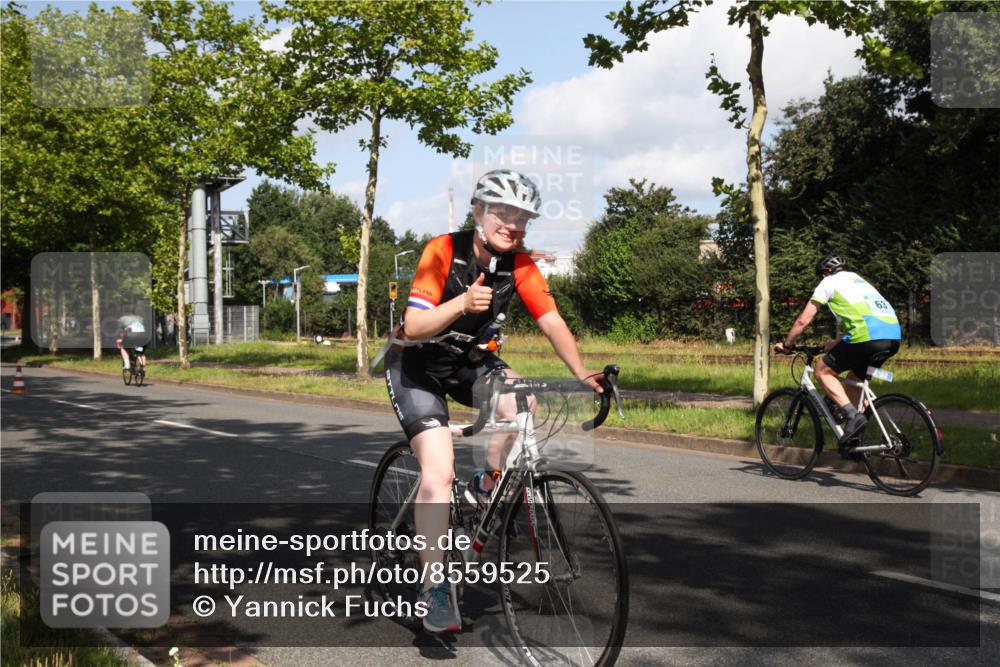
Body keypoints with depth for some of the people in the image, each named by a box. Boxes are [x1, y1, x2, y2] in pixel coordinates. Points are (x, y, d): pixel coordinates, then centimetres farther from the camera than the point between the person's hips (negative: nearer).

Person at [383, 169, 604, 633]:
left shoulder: (519, 263, -10)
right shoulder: (444, 251, -24)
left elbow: (551, 322, -15)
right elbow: (414, 326, -30)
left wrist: (582, 373, -29)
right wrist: (462, 303, -47)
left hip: (466, 359, 5)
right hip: (415, 363, -4)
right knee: (439, 470, -20)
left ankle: (487, 490, 0)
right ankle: (433, 586, -11)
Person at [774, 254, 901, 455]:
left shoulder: (829, 282, 12)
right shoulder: (857, 280, 33)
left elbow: (803, 320, 11)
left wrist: (786, 344, 24)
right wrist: (836, 343, 51)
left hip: (868, 335, -8)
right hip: (893, 335, 8)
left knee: (823, 371, 7)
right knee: (855, 380, 24)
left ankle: (852, 415, -10)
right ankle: (856, 439, 21)